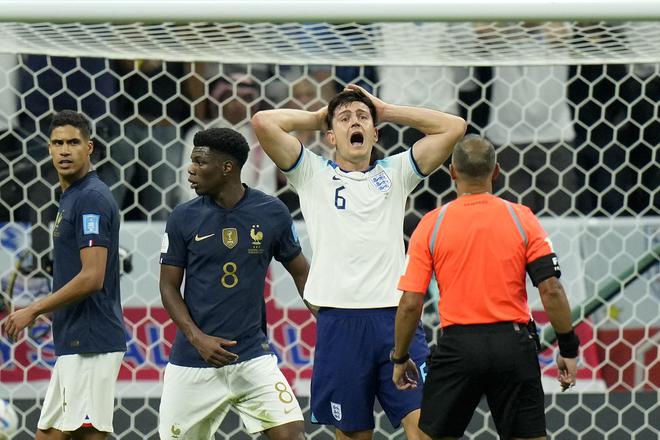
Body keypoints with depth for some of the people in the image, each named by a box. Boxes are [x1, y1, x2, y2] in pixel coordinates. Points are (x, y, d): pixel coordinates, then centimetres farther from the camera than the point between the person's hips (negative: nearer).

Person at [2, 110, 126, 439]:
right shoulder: (71, 198, 18)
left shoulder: (91, 198, -13)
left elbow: (91, 277, -20)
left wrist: (33, 311, -13)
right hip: (73, 345, 10)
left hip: (89, 345, -10)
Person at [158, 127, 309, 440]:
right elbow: (169, 287, 2)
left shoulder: (272, 213, -1)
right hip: (192, 360, 1)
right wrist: (197, 338, -12)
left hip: (253, 355, -1)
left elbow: (300, 272, 10)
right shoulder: (183, 218, -2)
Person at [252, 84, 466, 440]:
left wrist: (386, 111, 14)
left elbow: (453, 127, 10)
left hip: (395, 317, 1)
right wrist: (317, 117, 13)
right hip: (340, 320, -1)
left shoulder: (394, 173, 15)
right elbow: (263, 122, -2)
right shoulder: (313, 174, 10)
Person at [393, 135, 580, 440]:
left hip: (457, 346, -1)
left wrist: (400, 359, 9)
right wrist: (568, 349, 5)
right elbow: (551, 290, -5)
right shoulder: (522, 219, 0)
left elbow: (410, 303, -3)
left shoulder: (431, 224, -1)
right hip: (513, 344, 1)